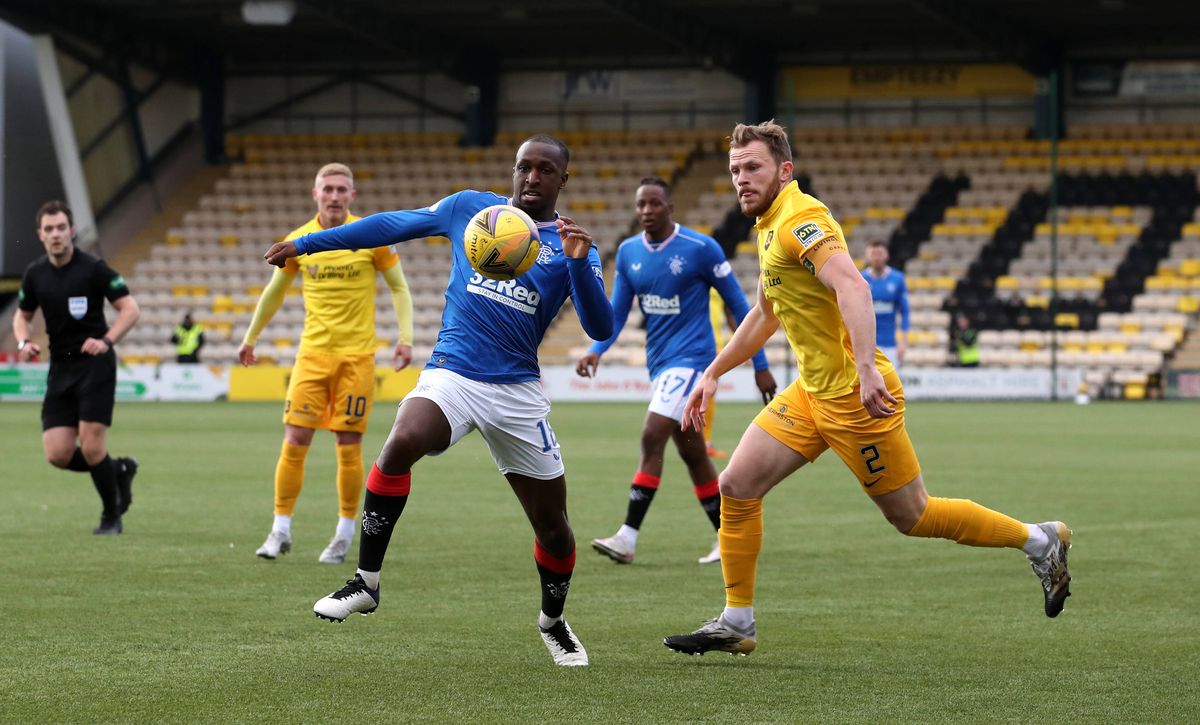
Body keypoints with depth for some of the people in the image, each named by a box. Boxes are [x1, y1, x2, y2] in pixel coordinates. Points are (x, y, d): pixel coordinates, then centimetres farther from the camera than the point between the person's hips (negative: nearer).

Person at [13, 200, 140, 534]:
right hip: (60, 369, 5)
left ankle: (111, 516, 12)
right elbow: (22, 315, 19)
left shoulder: (93, 268, -10)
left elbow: (130, 308, -9)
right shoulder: (35, 274, 5)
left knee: (91, 449, -11)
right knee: (58, 454, -3)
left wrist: (106, 341, -23)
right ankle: (119, 471, 24)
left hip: (95, 365, -5)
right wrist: (24, 342, -2)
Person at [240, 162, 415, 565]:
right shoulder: (297, 241, 3)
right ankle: (281, 530, 4)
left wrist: (405, 337, -8)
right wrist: (250, 338, 23)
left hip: (356, 356, -2)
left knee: (349, 447, -1)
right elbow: (274, 291, 17)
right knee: (294, 441, -5)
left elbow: (398, 287, 4)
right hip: (312, 353, 2)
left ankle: (345, 535, 11)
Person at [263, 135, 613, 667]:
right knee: (402, 443, -33)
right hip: (451, 375, -1)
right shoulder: (471, 208, 7)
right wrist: (305, 244, 18)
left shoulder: (572, 245, 4)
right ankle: (366, 582, -22)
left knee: (552, 523, 4)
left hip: (517, 391, 1)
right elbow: (393, 225, 16)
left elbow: (601, 329, -7)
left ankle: (553, 621, 34)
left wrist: (579, 263, -24)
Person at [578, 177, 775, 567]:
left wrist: (760, 366, -4)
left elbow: (738, 304, -5)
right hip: (659, 361, 7)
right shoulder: (628, 252, 5)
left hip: (691, 358, -7)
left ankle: (628, 538, -21)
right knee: (692, 454, 11)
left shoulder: (701, 248, -11)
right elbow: (617, 312, 9)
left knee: (652, 439, -19)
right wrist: (596, 350, -11)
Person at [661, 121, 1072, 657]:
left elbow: (852, 288, -32)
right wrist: (712, 374, 30)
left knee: (912, 516, 0)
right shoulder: (770, 227, 15)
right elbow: (765, 315, 29)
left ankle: (1041, 542, 16)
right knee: (737, 486, 0)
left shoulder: (799, 220, -17)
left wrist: (867, 368, -43)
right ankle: (736, 623, 8)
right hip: (812, 390, 9)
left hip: (853, 395, -9)